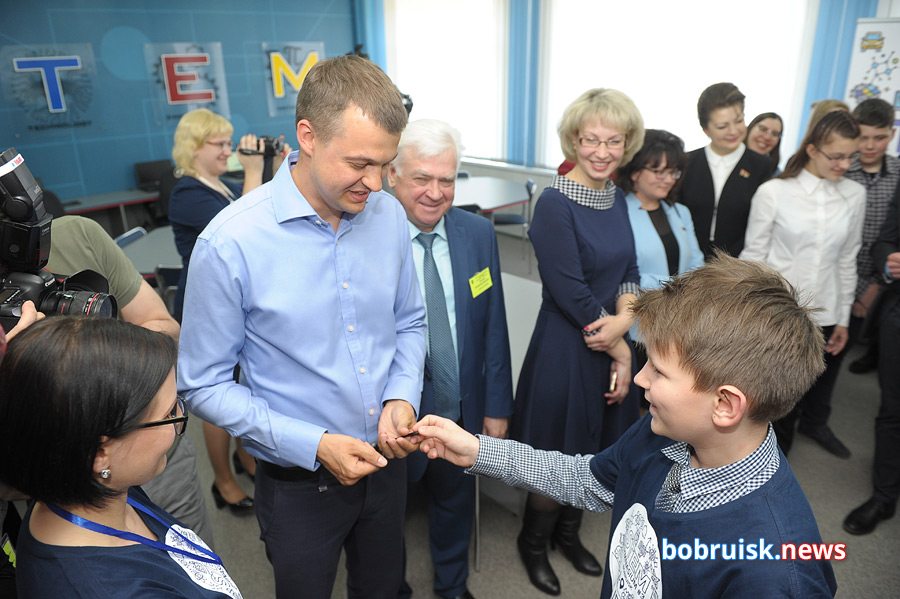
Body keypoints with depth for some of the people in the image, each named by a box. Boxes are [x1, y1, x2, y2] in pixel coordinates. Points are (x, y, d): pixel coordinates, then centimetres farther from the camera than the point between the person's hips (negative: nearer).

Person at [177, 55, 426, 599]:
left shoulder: (390, 215, -9)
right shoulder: (230, 243, -23)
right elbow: (205, 384, -15)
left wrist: (402, 396, -13)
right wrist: (315, 446, -21)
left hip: (386, 459, 4)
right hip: (299, 482, -3)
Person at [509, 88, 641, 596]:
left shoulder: (618, 197, 4)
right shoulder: (555, 204, -19)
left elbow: (629, 268, 6)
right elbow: (569, 292, -20)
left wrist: (624, 317, -15)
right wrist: (616, 347, -11)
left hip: (611, 346, 7)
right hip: (566, 349, -7)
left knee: (592, 448, 22)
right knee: (557, 456, 10)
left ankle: (568, 533, 47)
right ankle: (534, 543, 37)